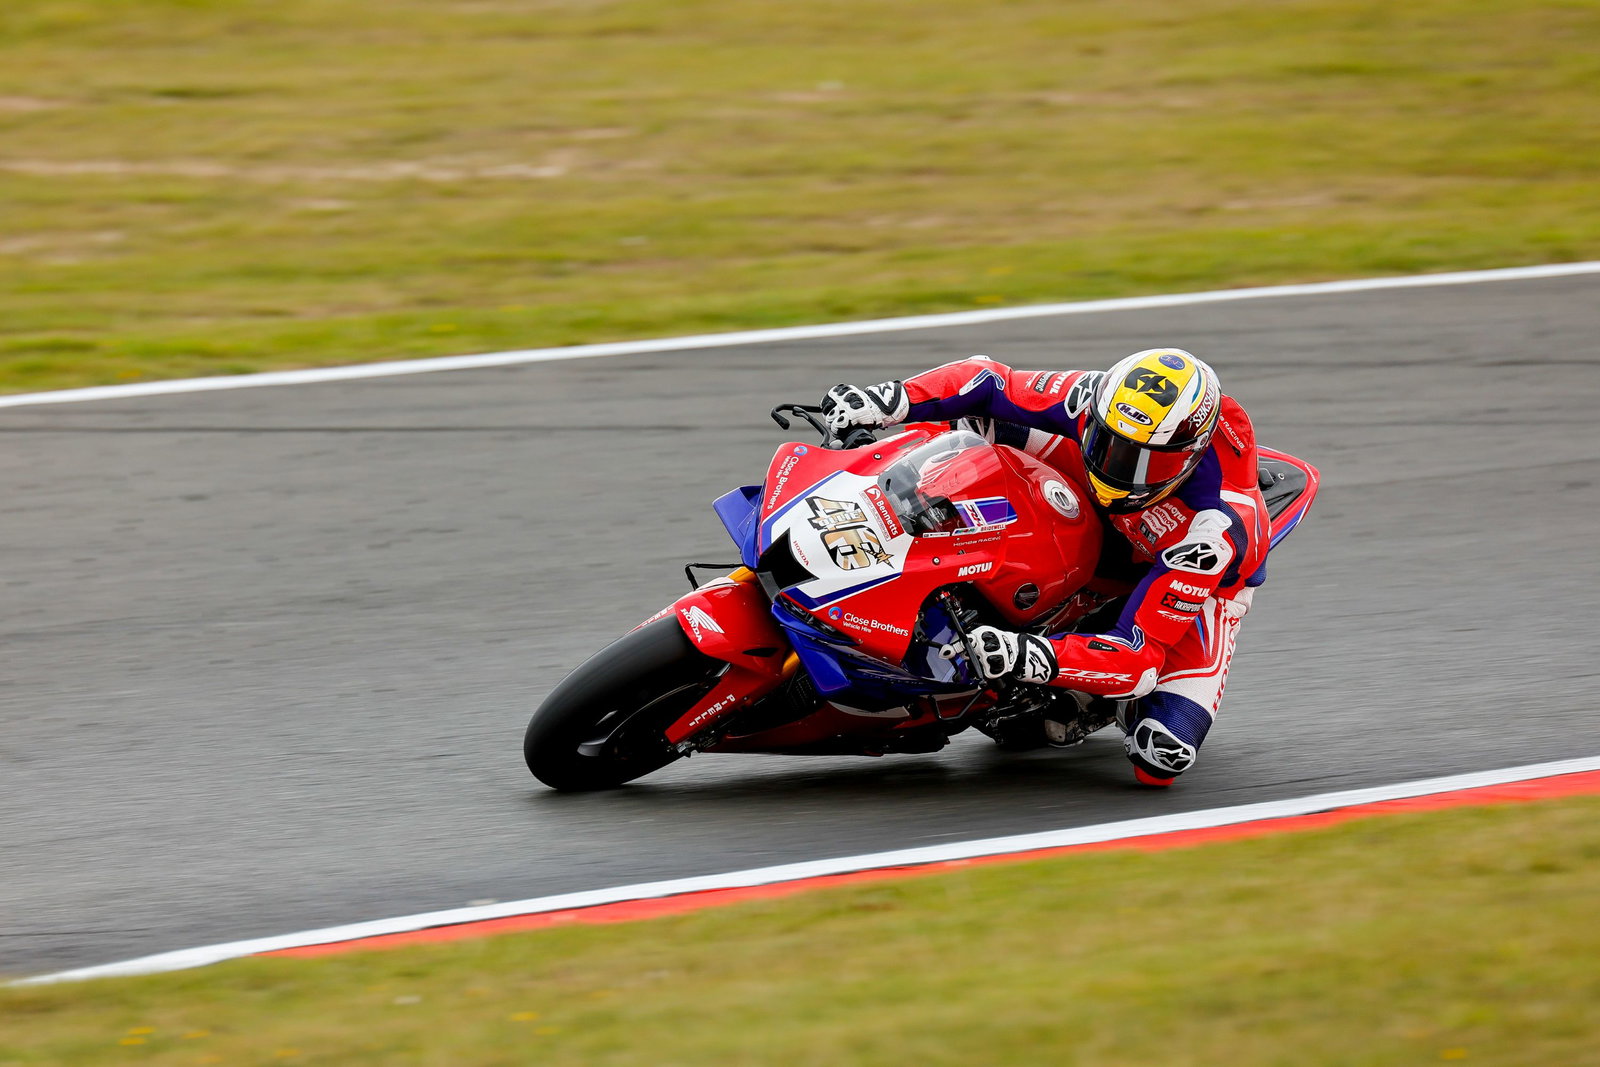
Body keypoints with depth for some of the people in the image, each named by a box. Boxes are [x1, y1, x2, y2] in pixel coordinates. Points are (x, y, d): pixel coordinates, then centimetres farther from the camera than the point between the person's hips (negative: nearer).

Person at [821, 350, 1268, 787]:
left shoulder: (1216, 529, -45)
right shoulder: (1098, 398, -33)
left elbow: (1141, 656, -46)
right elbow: (989, 382, -20)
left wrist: (1034, 658, -62)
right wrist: (888, 401, -37)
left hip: (1207, 581, -4)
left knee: (1163, 757, -27)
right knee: (985, 411, -14)